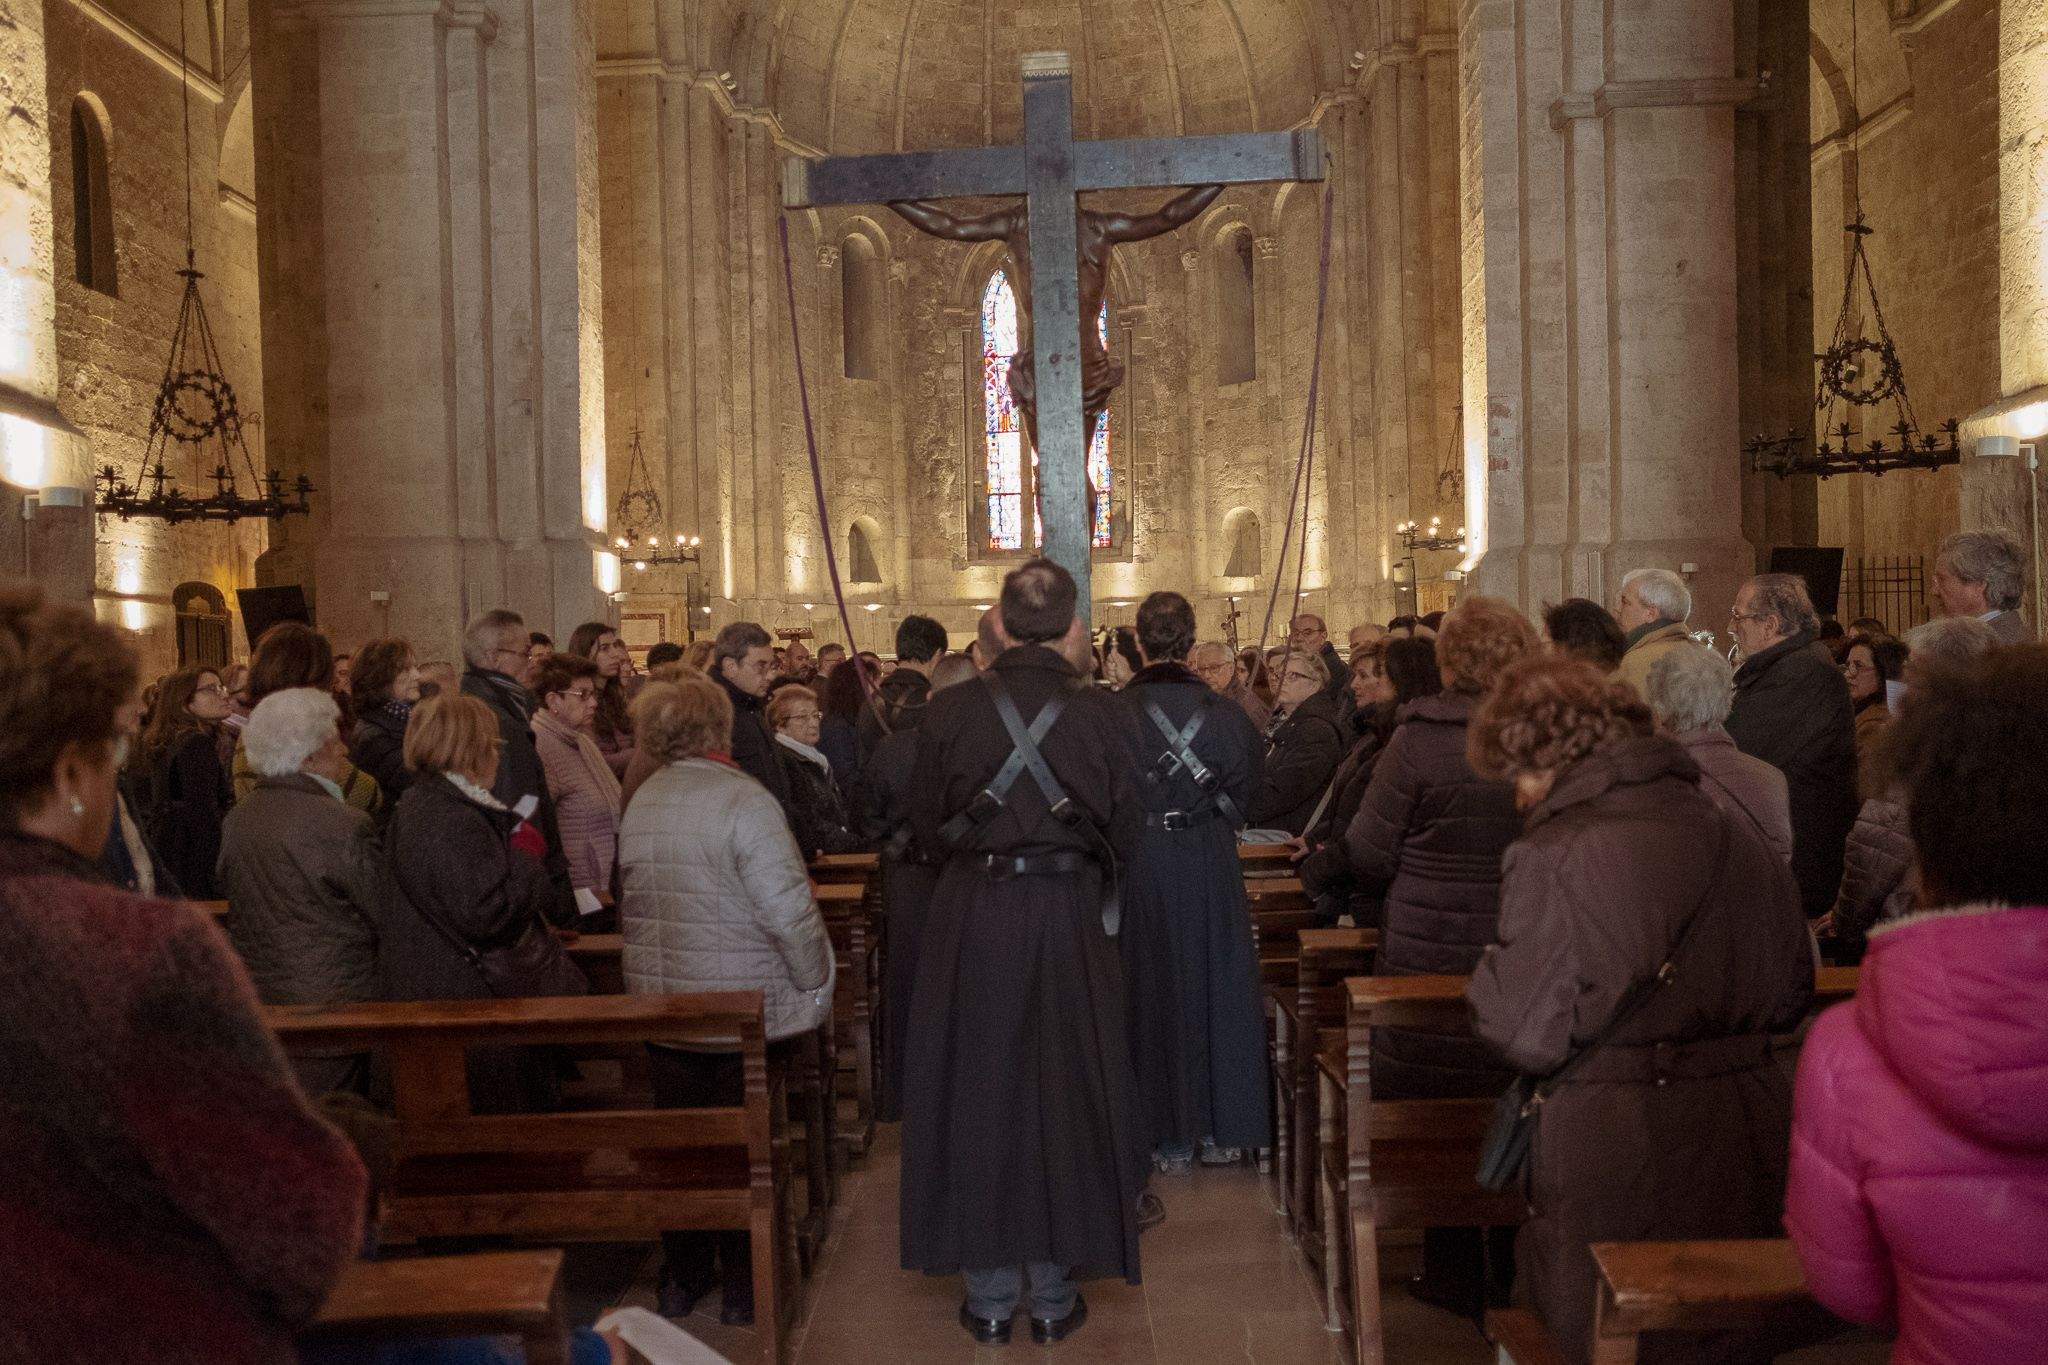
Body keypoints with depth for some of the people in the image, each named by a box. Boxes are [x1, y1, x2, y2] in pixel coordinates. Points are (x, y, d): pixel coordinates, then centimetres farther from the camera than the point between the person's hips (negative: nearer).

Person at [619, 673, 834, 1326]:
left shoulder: (640, 802, 4)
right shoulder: (742, 799, -17)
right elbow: (790, 912, -21)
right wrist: (817, 989, -9)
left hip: (661, 1004, 6)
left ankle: (682, 1279, 30)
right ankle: (744, 1290, 20)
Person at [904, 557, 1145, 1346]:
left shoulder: (948, 711, -7)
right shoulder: (1100, 713, -9)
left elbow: (926, 827, 1)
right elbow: (1124, 837, -4)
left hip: (970, 922, 1)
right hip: (1066, 920, 0)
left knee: (976, 1094, 12)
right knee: (1062, 1094, 12)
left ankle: (990, 1295, 20)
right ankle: (1054, 1296, 21)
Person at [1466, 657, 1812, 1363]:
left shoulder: (1555, 855, -16)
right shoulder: (1742, 840, 2)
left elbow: (1528, 1037, -13)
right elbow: (1789, 996, 13)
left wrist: (1489, 969, 4)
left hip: (1613, 1158, -6)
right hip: (1747, 1144, 6)